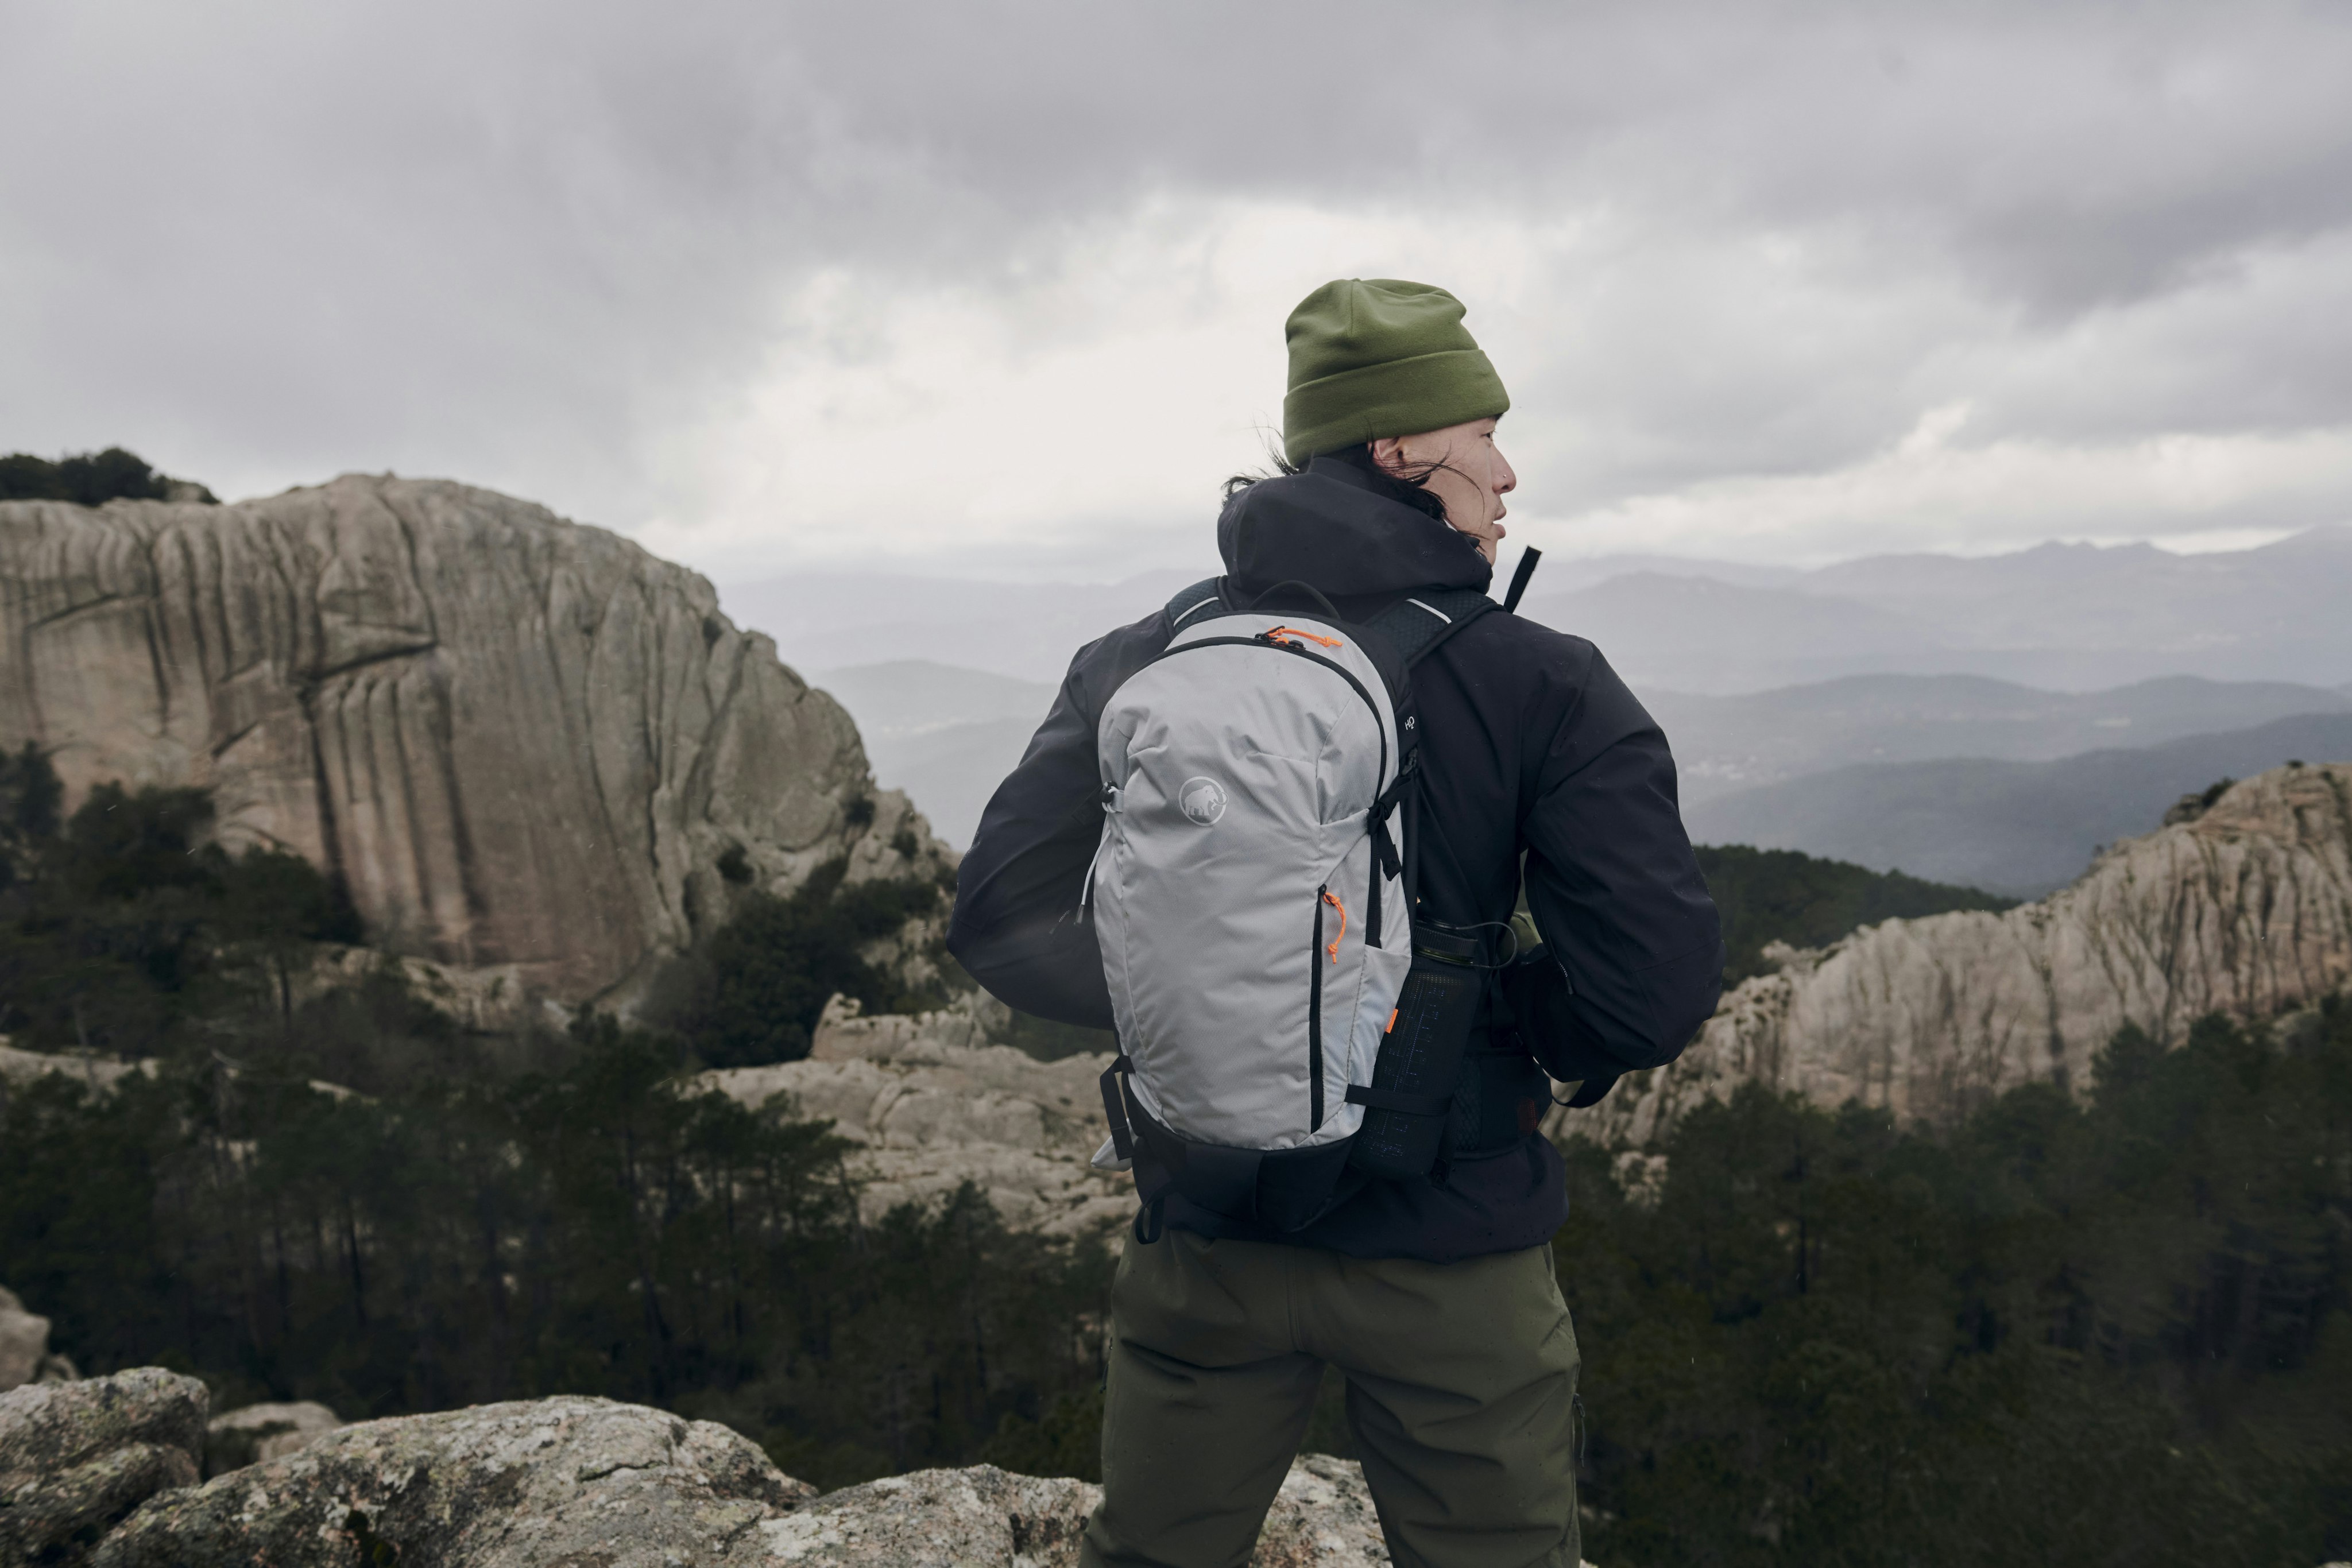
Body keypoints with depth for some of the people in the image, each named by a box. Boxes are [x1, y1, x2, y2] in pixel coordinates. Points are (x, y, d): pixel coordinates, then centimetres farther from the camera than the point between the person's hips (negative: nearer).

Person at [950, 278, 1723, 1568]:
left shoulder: (1140, 666, -5)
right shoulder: (1545, 686, -12)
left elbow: (1002, 913, -8)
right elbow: (1658, 979, -17)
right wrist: (1525, 1053, 3)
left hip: (1210, 1237, 3)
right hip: (1452, 1249, -2)